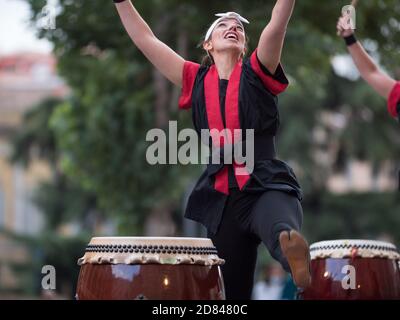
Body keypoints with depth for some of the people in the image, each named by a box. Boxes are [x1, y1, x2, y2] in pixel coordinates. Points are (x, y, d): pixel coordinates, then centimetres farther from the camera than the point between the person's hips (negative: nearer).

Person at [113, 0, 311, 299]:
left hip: (267, 186, -4)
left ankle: (296, 257, -72)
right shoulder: (197, 80, 14)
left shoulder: (257, 73, 7)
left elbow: (278, 24, -8)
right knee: (231, 288, 8)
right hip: (222, 196, 4)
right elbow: (145, 40, 15)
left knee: (283, 232, -39)